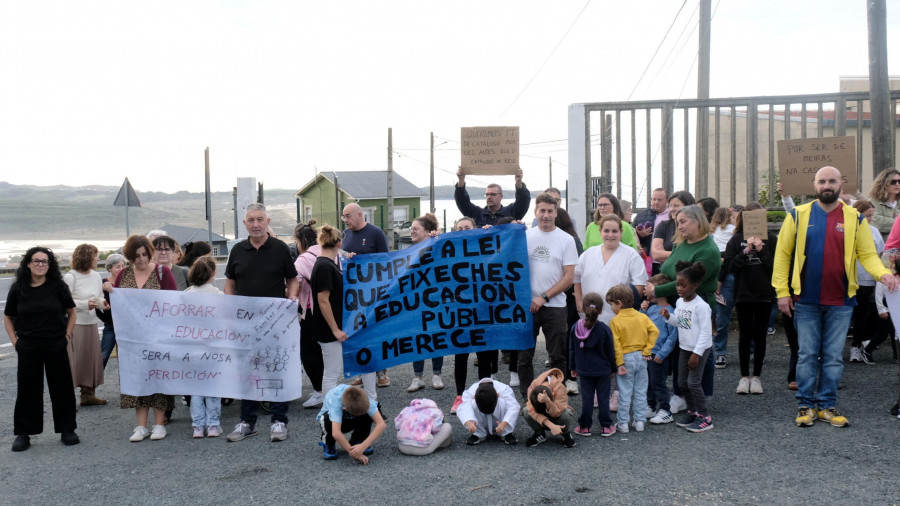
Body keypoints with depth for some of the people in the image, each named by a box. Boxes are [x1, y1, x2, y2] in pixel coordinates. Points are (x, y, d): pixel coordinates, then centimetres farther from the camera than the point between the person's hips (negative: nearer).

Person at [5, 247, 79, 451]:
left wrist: (67, 335, 0)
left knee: (62, 387, 5)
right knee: (27, 389, 6)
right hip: (28, 348, 1)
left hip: (56, 346, 0)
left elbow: (71, 312, 8)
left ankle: (67, 429, 17)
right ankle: (24, 433, 16)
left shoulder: (57, 286, -2)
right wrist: (15, 341, 2)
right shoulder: (18, 288, 0)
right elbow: (8, 318, 11)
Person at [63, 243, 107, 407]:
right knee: (72, 362, -4)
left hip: (91, 324, 7)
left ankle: (88, 394, 21)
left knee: (92, 359, 10)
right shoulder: (70, 278, -11)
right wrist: (85, 304, -20)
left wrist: (103, 303, -4)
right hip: (74, 324, -7)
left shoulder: (96, 276, 9)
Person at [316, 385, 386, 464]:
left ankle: (356, 442, -2)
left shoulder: (364, 399, -33)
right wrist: (354, 454, -44)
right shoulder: (336, 400, -41)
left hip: (351, 420, 3)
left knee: (368, 415, -29)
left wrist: (363, 446, -46)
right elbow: (336, 433, -49)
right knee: (327, 419, -37)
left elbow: (382, 424, -38)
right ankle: (329, 445, -6)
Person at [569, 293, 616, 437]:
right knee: (603, 398, 7)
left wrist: (573, 367, 15)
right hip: (603, 371, -1)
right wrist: (613, 368, 9)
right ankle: (606, 426, 13)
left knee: (586, 398, 8)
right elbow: (610, 351, -4)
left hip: (584, 370, 2)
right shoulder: (604, 329, -11)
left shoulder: (575, 328, -6)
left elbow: (572, 350, 3)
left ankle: (584, 427, 12)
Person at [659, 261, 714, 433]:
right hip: (685, 347, 8)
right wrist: (668, 317, -6)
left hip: (700, 348, -8)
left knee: (693, 382, -9)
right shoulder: (679, 302, 2)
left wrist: (697, 353, -22)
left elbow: (706, 331, -21)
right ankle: (692, 411, 27)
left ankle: (705, 417, 2)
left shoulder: (701, 306, -22)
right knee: (682, 382, 11)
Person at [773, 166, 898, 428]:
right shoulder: (798, 215, -1)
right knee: (808, 354, 5)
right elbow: (782, 254, 0)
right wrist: (782, 291, -6)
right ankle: (806, 405, 14)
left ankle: (827, 405, 17)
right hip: (806, 300, -1)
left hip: (840, 301, 1)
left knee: (833, 356, 7)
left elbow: (867, 253, 0)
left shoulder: (855, 218, 2)